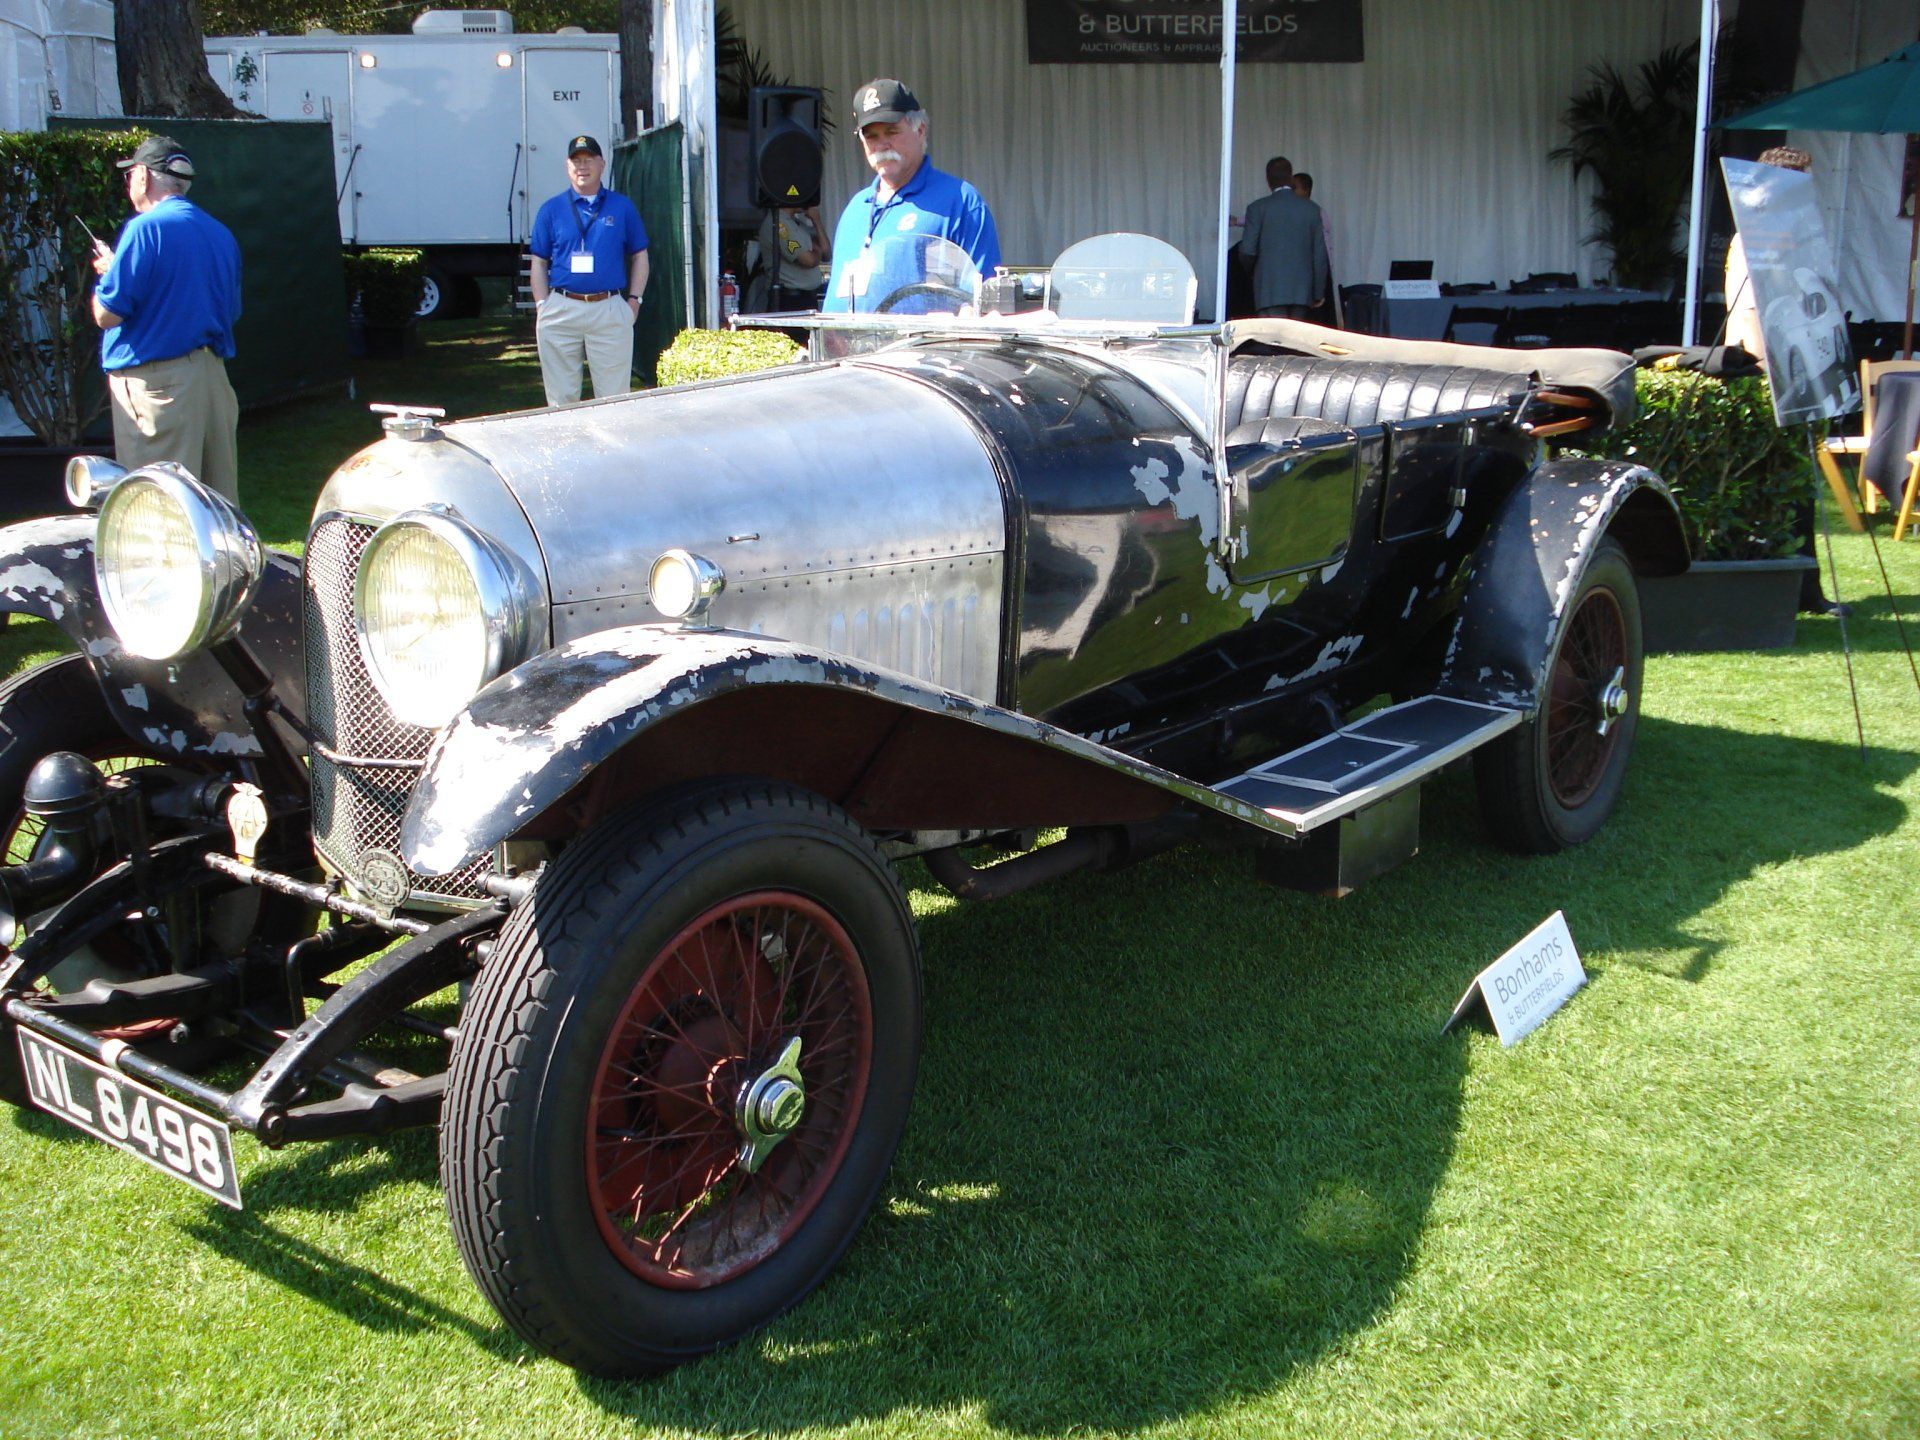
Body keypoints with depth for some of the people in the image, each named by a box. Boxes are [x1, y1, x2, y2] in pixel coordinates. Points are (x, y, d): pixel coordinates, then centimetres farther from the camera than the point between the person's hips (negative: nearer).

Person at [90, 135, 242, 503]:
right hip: (214, 374, 8)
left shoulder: (147, 228, -10)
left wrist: (106, 272, 8)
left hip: (156, 383, -7)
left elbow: (107, 314, -13)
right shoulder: (220, 233, 11)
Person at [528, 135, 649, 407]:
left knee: (614, 395, 1)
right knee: (562, 397, 5)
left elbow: (639, 256, 13)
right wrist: (542, 307, 0)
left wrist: (634, 299, 2)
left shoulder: (622, 207, 9)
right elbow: (539, 263, 10)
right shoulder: (552, 209, 8)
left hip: (611, 311, 0)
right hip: (561, 310, 0)